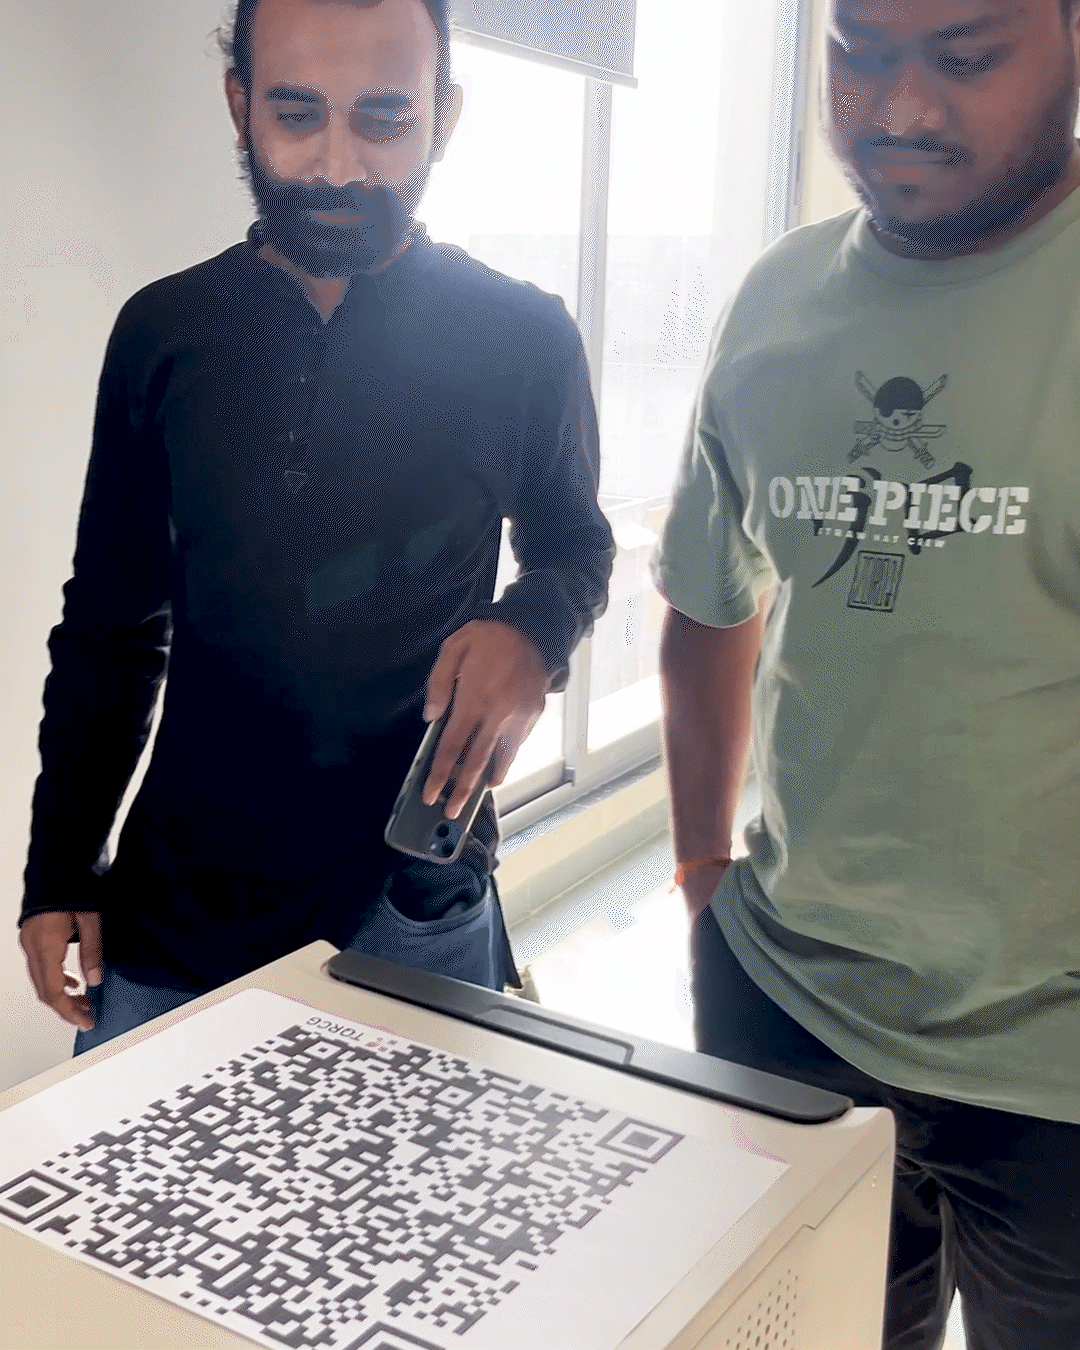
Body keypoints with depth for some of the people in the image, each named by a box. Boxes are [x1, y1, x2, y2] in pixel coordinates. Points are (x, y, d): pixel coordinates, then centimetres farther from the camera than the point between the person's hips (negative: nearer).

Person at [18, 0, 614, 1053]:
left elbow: (576, 543, 10)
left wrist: (535, 629, -14)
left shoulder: (523, 338, -5)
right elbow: (109, 622, 8)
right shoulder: (163, 332, 1)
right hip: (169, 914, 2)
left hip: (409, 918, -1)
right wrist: (59, 869, 6)